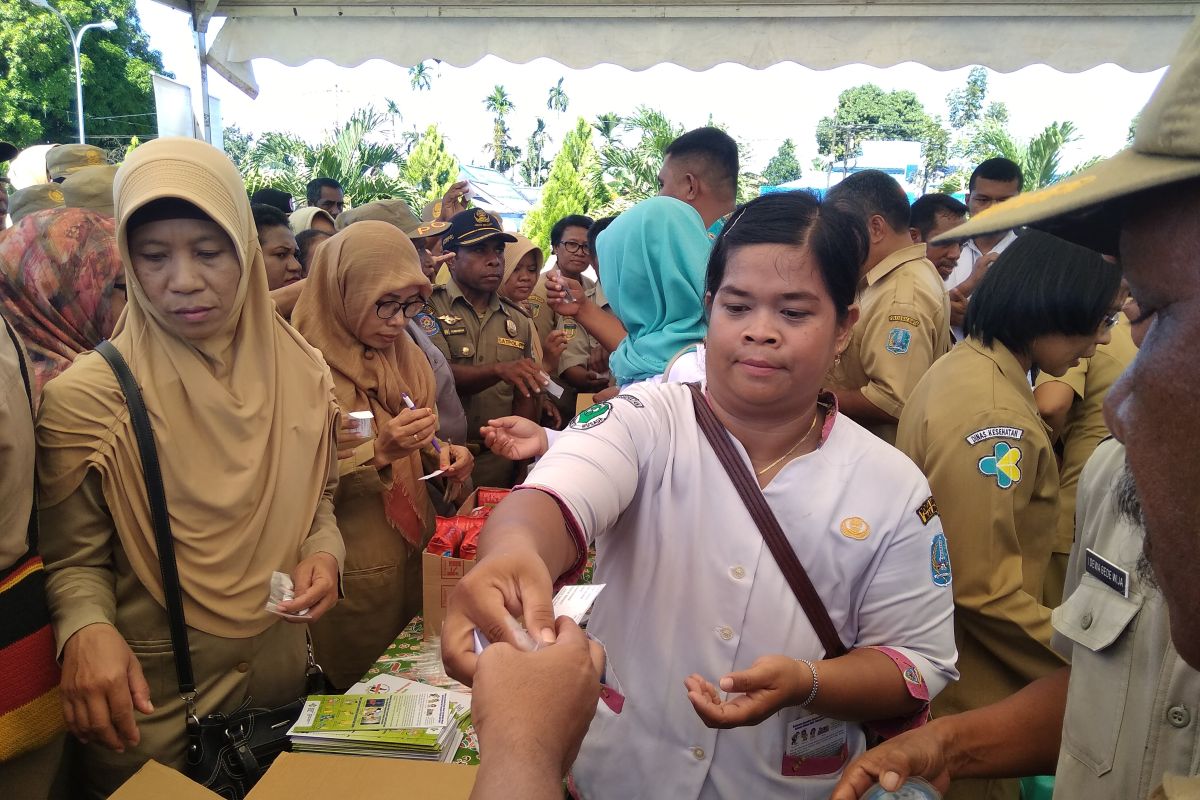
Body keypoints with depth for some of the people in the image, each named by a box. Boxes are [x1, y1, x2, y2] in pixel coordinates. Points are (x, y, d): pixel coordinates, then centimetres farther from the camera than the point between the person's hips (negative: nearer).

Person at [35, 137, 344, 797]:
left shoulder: (298, 372, -5)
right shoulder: (86, 396, -16)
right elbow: (76, 560, -9)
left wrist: (325, 552, -13)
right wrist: (87, 629, -28)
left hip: (281, 664, 4)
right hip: (150, 696, -3)